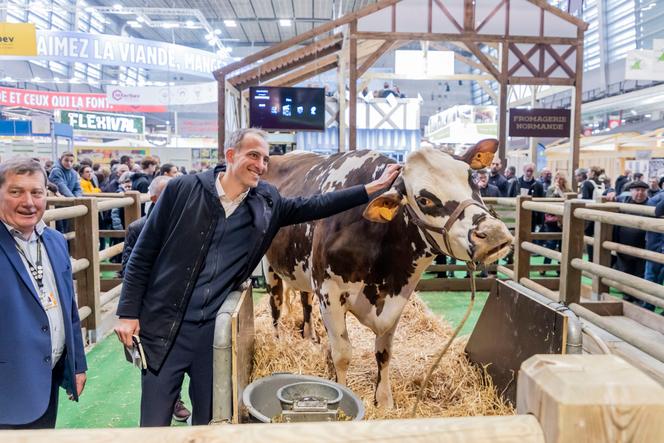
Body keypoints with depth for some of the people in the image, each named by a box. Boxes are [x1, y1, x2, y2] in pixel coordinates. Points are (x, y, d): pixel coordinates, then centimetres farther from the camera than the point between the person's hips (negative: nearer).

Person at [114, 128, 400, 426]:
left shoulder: (268, 203, 1)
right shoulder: (182, 189, -8)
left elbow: (316, 206, 8)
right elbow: (143, 254, -3)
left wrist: (374, 187, 4)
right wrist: (128, 313, -5)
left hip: (215, 328, 3)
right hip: (163, 325, -2)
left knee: (210, 422, 15)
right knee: (154, 426, 7)